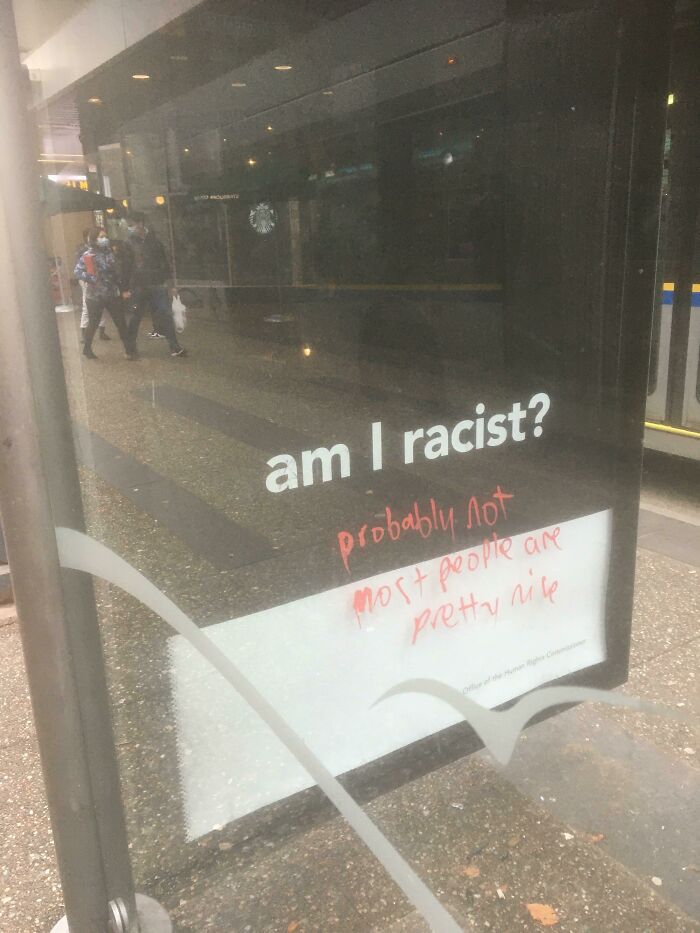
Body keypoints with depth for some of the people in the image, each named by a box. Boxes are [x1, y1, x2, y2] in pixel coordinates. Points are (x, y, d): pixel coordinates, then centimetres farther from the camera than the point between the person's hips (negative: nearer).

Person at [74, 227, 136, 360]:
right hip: (95, 296, -4)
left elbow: (117, 272, 12)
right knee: (93, 324, 7)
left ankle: (130, 350, 5)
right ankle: (87, 349, 27)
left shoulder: (109, 252, 7)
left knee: (121, 322, 1)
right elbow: (78, 272, -14)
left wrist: (123, 289, 9)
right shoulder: (88, 255, -8)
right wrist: (93, 279, -23)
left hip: (113, 294, 4)